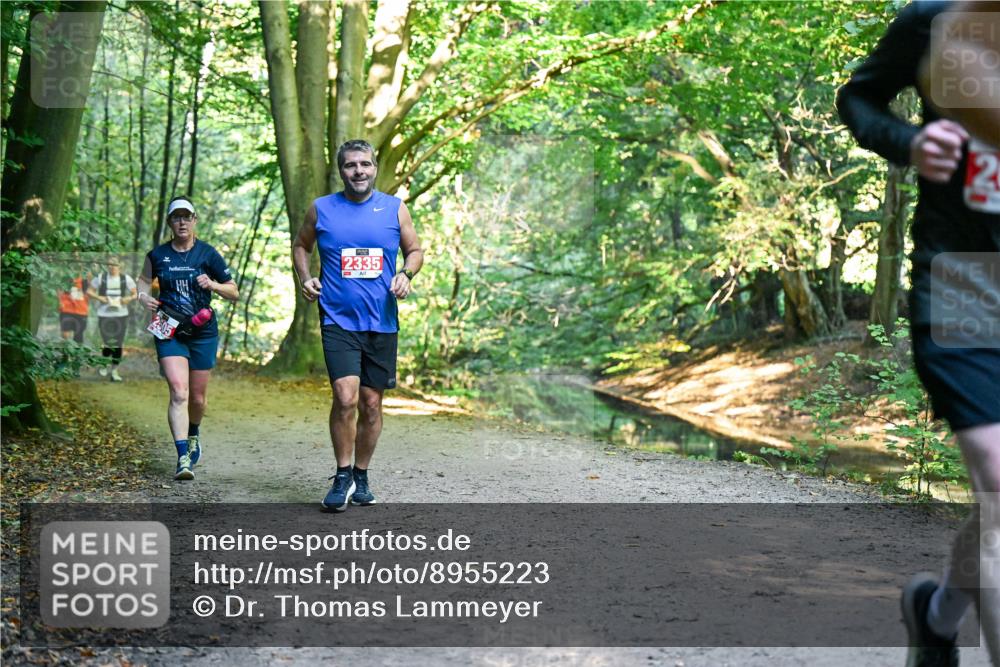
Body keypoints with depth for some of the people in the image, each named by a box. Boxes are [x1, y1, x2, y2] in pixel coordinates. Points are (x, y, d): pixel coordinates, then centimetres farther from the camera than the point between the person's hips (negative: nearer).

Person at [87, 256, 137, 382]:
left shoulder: (126, 279, 3)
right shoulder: (100, 278, 0)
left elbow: (135, 294, 9)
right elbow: (89, 291, 6)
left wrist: (129, 298, -11)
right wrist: (99, 298, -10)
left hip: (121, 315, 2)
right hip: (104, 315, -2)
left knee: (118, 344, 3)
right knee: (109, 344, -5)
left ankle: (114, 371, 14)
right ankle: (104, 364, 24)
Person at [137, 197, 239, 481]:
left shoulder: (208, 254, -1)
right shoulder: (157, 255, 3)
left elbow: (234, 293, 4)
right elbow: (144, 280, 21)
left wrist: (213, 284, -15)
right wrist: (144, 296, -1)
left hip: (202, 332, 1)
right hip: (169, 331, 0)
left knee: (197, 398, 10)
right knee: (178, 392, -17)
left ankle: (193, 436, 43)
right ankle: (183, 458, -20)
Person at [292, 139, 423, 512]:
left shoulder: (395, 209, 5)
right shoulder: (321, 209, 4)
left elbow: (415, 250, 15)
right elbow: (301, 245, 19)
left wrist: (406, 275, -5)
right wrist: (304, 279, 2)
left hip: (382, 323, 2)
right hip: (338, 320, -2)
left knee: (372, 404, 8)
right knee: (345, 398, -17)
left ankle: (361, 477, 25)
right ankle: (342, 477, 1)